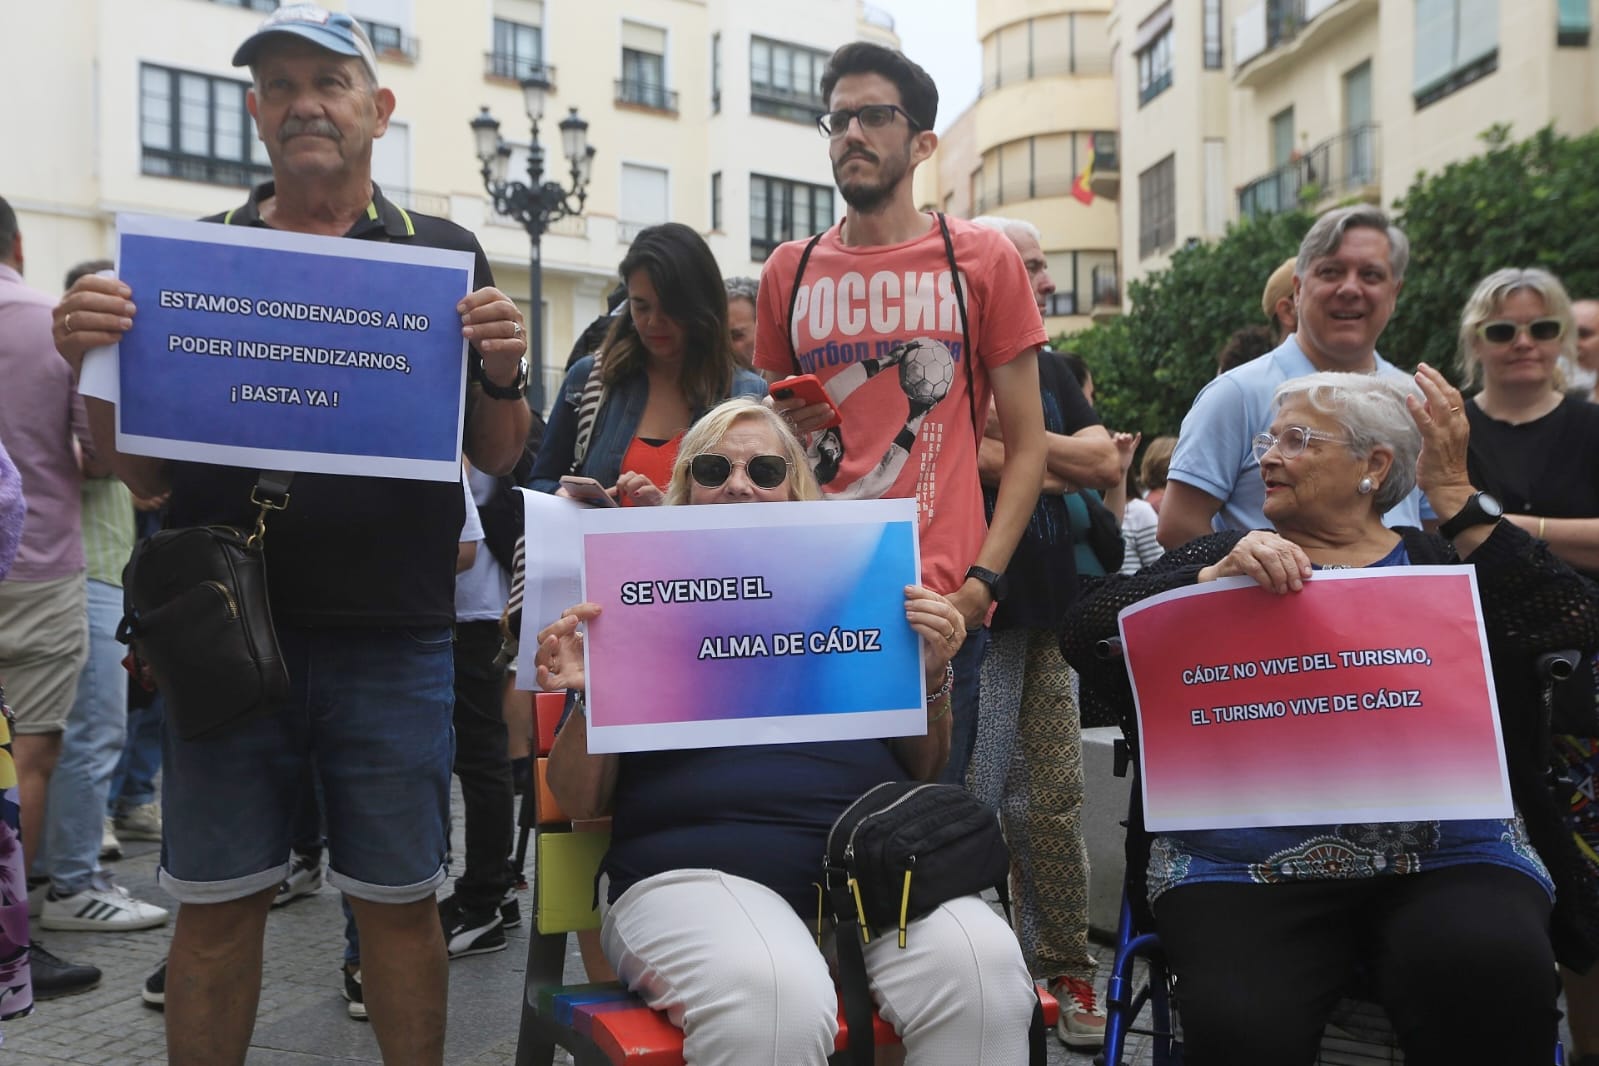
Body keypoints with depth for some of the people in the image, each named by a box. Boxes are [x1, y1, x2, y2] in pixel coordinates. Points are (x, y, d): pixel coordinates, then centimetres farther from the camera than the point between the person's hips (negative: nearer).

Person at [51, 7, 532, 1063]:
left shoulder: (445, 256, 5)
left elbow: (498, 458, 4)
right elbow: (145, 474, 8)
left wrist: (504, 370, -16)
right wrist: (97, 364, -10)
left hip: (393, 641, -1)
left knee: (399, 899, 9)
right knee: (216, 903, 11)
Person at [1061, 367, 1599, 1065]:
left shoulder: (1441, 563, 15)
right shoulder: (1227, 555, 15)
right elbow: (1082, 633, 1)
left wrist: (1452, 492, -1)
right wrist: (1216, 578, -13)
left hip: (1446, 853, 1)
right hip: (1248, 857, 0)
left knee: (1492, 976, -30)